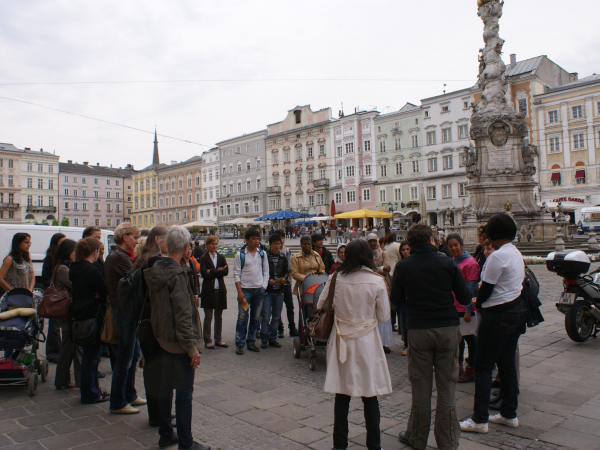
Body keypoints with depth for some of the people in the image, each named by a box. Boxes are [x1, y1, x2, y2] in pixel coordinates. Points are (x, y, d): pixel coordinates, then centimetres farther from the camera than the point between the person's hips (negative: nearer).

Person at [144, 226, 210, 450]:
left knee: (166, 387, 19)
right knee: (184, 393, 2)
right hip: (179, 341, -9)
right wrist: (192, 347, -19)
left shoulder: (155, 270, 4)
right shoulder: (177, 275, -22)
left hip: (163, 338, 9)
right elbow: (183, 316, -23)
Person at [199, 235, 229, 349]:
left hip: (220, 289, 4)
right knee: (208, 317, 2)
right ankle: (207, 341, 10)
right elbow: (204, 274, -13)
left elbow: (226, 271, -4)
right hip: (208, 290, -3)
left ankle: (218, 339, 19)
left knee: (219, 316, 10)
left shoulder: (221, 257, 10)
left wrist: (212, 272, -11)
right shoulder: (204, 258, -1)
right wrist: (218, 271, -11)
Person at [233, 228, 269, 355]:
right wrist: (239, 291, -10)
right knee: (242, 317, -3)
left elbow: (266, 271, 11)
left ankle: (251, 342, 20)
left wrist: (264, 287, 0)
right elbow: (236, 273, -3)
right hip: (245, 289, -3)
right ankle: (239, 344, 6)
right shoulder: (240, 254, -1)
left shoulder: (262, 253, 8)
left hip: (259, 290, 3)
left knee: (256, 318, 8)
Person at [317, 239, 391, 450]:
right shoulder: (377, 281, -11)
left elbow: (321, 305, 3)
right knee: (370, 397, 10)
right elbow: (384, 316, -5)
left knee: (341, 395, 12)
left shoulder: (336, 277, -6)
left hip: (341, 341, 2)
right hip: (367, 341, -2)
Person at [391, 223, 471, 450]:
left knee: (420, 387, 11)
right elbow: (465, 298, -3)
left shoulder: (402, 267, -4)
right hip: (448, 329, 0)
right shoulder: (447, 263, -6)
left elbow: (397, 300, 3)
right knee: (447, 386, 9)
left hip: (419, 330, 0)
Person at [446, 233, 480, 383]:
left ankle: (471, 371, 16)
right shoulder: (451, 262, 9)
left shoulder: (470, 262, -13)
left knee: (469, 338, 4)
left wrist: (468, 310, -17)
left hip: (465, 309, -7)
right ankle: (459, 367, 29)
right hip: (453, 307, 7)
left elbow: (472, 288, -15)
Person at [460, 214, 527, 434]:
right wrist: (483, 301, 11)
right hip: (517, 309, 9)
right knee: (507, 364, 17)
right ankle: (509, 414, 26)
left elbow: (486, 288, -16)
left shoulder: (498, 256, -19)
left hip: (499, 315, -9)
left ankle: (479, 420, 5)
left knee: (483, 367, -1)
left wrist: (478, 304, 4)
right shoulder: (517, 253, 10)